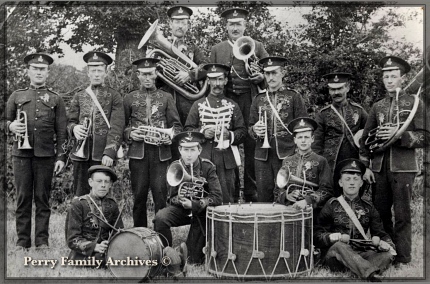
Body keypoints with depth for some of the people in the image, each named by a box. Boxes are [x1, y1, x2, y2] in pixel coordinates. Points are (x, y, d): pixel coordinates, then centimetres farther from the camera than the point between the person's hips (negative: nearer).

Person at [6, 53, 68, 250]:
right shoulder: (16, 96, 14)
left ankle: (42, 240, 9)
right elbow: (5, 122, 16)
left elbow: (62, 132, 7)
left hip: (46, 155, -1)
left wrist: (61, 157, -2)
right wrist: (10, 126, -8)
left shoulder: (55, 99, 11)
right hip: (21, 153, 1)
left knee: (42, 198, 3)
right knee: (23, 197, 3)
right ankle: (22, 240, 10)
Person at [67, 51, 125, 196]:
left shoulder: (114, 96, 4)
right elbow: (70, 122, 15)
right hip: (81, 152, 3)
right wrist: (74, 128, -10)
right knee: (80, 194, 5)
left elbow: (117, 127, -4)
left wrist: (109, 153, -14)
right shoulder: (79, 97, 15)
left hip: (102, 154, -3)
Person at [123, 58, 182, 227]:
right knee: (139, 196, 3)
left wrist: (170, 137, -10)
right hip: (138, 152, 0)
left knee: (160, 194, -3)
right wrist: (130, 134, -8)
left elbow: (177, 125, 9)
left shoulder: (166, 98, 11)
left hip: (161, 152, 0)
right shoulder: (130, 98, 11)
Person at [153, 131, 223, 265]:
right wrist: (178, 199, -29)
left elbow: (217, 197, -20)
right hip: (180, 209, 1)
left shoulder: (207, 167, -12)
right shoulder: (174, 167, -7)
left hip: (201, 211, -1)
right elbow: (171, 198, -4)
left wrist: (194, 205, -32)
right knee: (160, 218, -29)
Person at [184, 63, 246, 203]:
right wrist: (202, 133, -11)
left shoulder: (232, 105, 11)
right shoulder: (199, 104, 9)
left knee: (227, 199, 2)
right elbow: (187, 129, 7)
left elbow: (242, 131, 8)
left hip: (226, 159, 1)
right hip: (203, 158, -1)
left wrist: (230, 135, -11)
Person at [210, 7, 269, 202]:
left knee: (252, 147, -1)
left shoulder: (257, 47, 12)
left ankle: (251, 193, 9)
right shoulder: (217, 50, 14)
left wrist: (261, 77, -9)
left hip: (251, 101, -1)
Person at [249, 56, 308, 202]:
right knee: (263, 197, 4)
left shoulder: (294, 96, 4)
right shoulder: (259, 99, 13)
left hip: (287, 155, -3)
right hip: (262, 155, 3)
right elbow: (250, 127, 18)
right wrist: (254, 130, -5)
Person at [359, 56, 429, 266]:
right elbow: (365, 139, 14)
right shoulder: (377, 106, 13)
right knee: (379, 213, 8)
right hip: (379, 168, 4)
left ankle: (403, 260, 8)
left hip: (403, 167, -4)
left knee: (402, 215, -1)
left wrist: (399, 134, -17)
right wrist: (365, 166, 6)